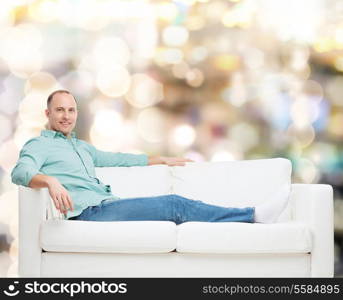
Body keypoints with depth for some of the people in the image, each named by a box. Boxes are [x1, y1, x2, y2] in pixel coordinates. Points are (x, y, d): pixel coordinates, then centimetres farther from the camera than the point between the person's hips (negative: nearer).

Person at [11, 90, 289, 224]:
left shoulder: (81, 146, 30)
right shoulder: (38, 145, 4)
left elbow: (115, 158, 41)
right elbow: (20, 172, -16)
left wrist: (162, 159, 45)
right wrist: (50, 181, -39)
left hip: (107, 205, 8)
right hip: (89, 211, -8)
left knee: (176, 210, -13)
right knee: (174, 204, -16)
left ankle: (254, 215, -25)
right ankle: (254, 215, -16)